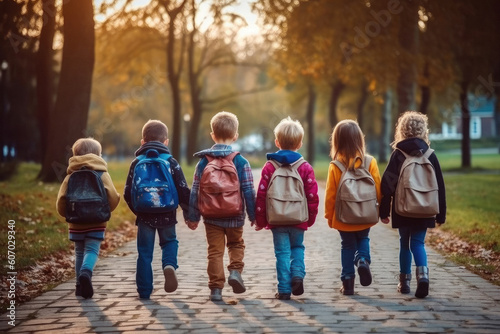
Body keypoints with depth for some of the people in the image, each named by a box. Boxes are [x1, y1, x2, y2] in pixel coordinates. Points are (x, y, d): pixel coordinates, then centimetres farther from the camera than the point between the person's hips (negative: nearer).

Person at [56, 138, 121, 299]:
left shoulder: (71, 176, 4)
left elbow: (61, 199, -2)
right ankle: (86, 272, -31)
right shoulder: (102, 174, -1)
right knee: (92, 250, -3)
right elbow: (113, 197, -8)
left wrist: (67, 214, 16)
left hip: (76, 223, 2)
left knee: (80, 252, 15)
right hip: (96, 222, -2)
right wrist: (105, 210, 10)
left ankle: (80, 285, 14)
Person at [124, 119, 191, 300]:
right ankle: (169, 265, -10)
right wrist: (189, 214, 6)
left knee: (144, 253, 8)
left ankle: (144, 291, 8)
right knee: (169, 242, 21)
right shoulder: (171, 162, -2)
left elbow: (128, 193, 1)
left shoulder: (136, 163, 1)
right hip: (167, 215, 0)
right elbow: (183, 191, -4)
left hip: (145, 216, 0)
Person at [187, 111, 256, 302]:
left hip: (211, 216, 1)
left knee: (215, 251, 7)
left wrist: (193, 217, 6)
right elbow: (248, 191, -6)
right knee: (236, 244, 21)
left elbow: (195, 191, -1)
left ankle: (216, 288, 3)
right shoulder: (241, 162, -7)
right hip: (235, 216, -1)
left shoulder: (204, 161, -2)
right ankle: (235, 270, -2)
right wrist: (253, 215, 4)